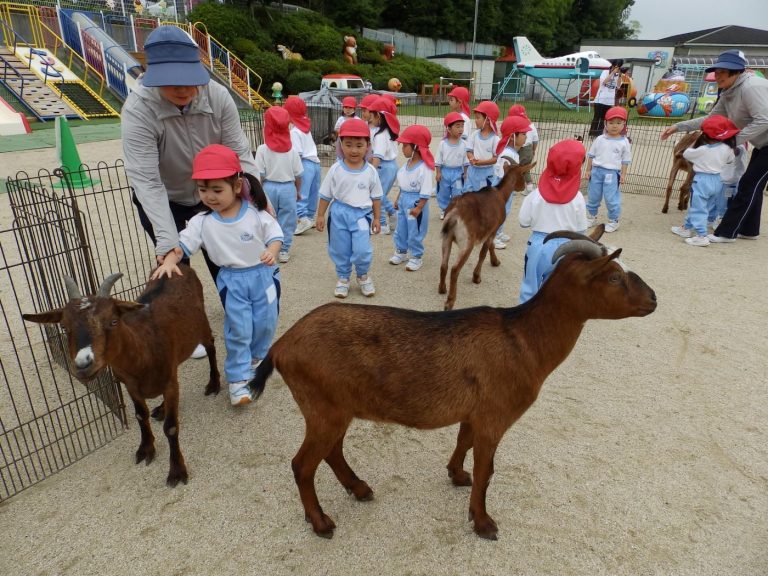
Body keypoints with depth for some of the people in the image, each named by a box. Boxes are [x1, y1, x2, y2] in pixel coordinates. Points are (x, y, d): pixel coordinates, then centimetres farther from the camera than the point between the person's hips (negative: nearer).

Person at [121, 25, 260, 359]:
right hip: (161, 200, -2)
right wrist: (168, 242, -45)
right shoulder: (138, 110, -33)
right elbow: (147, 181, -37)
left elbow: (239, 152, -22)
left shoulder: (218, 96, -24)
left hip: (208, 193, 3)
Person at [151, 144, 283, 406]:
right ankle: (238, 379, 12)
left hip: (263, 275, 0)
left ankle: (256, 357, 40)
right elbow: (182, 243, -9)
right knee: (238, 330, 0)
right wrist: (169, 261, -28)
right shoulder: (202, 222, -8)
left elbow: (275, 235, -8)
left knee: (266, 323, 12)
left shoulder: (255, 213, -12)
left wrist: (272, 251, -29)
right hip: (232, 280, 0)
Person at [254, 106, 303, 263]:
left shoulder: (263, 149, -9)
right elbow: (298, 175, 1)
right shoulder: (292, 149, -4)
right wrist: (298, 191, 14)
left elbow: (259, 175, -8)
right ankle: (284, 251, 14)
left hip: (269, 187, 0)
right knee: (286, 221, 9)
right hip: (288, 187, 1)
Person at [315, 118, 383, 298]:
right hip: (339, 213, 1)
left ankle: (363, 275, 22)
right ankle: (343, 278, 34)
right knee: (340, 250, 11)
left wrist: (376, 218, 7)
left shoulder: (371, 171, -6)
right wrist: (320, 216, 3)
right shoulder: (335, 169, -8)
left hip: (362, 214, -1)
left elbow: (376, 197, 5)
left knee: (362, 250, -8)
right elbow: (326, 195, 1)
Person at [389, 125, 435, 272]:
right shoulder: (407, 163, 4)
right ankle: (401, 251, 35)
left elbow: (426, 191, -22)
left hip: (416, 201, -8)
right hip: (404, 199, 8)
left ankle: (417, 257, 18)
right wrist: (398, 199, 19)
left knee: (414, 232, 3)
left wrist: (419, 208, -23)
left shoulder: (424, 168, -22)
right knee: (401, 228, 18)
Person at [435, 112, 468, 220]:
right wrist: (438, 172, -5)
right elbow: (438, 159, -3)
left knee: (457, 194, 3)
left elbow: (465, 159, 2)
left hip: (458, 172, 0)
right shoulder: (443, 143, -10)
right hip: (445, 171, 0)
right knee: (444, 192, 13)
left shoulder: (463, 143, -6)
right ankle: (444, 210, 30)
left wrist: (465, 173, 2)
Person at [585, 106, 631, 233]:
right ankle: (591, 217, 30)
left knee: (611, 198, -2)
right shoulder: (599, 139, 2)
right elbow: (591, 155, 8)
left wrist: (623, 174, -3)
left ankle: (613, 221, 11)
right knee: (593, 196, 13)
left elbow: (625, 160, 3)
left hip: (612, 173, -2)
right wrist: (588, 170, 5)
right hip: (596, 171, 3)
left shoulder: (624, 142, -1)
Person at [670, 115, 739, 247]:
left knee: (698, 209, -5)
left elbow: (686, 154, -3)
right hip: (717, 181, 7)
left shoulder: (702, 150, -18)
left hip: (702, 180, -7)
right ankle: (687, 227, 34)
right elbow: (730, 160, 15)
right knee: (701, 206, 19)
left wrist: (694, 143, 10)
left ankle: (701, 236, -12)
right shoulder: (726, 149, -3)